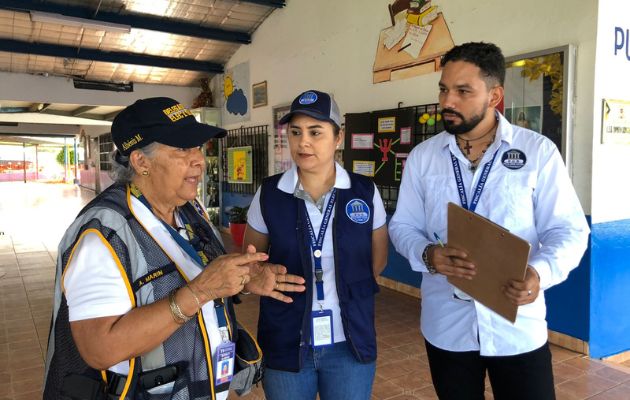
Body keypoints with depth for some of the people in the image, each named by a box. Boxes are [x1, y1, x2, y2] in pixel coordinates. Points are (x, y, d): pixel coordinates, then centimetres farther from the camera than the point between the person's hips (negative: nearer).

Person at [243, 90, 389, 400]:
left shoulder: (365, 193, -4)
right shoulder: (268, 194, -5)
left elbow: (377, 258, 8)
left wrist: (349, 291, 1)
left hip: (350, 343, 0)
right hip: (284, 343, 0)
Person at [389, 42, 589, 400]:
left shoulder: (538, 151, -5)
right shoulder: (422, 156, 2)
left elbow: (568, 230, -4)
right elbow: (403, 226, 4)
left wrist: (539, 273, -24)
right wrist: (427, 255, -17)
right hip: (446, 327, 2)